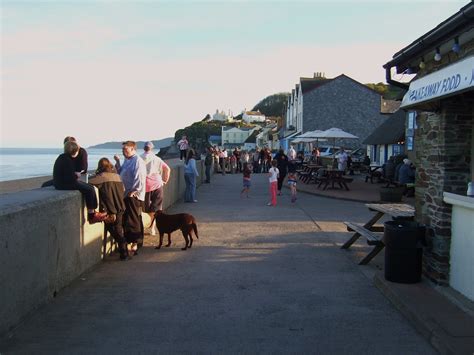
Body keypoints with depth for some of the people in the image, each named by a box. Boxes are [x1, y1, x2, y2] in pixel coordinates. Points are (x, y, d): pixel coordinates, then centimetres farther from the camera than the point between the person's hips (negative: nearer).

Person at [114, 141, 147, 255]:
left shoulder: (138, 161, -15)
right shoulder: (127, 160, 14)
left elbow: (139, 179, -20)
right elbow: (121, 174, 21)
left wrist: (132, 192, -19)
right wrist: (117, 162, 10)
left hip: (134, 195, -9)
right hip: (126, 194, 9)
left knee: (133, 220, -5)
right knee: (126, 219, 15)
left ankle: (135, 243, 1)